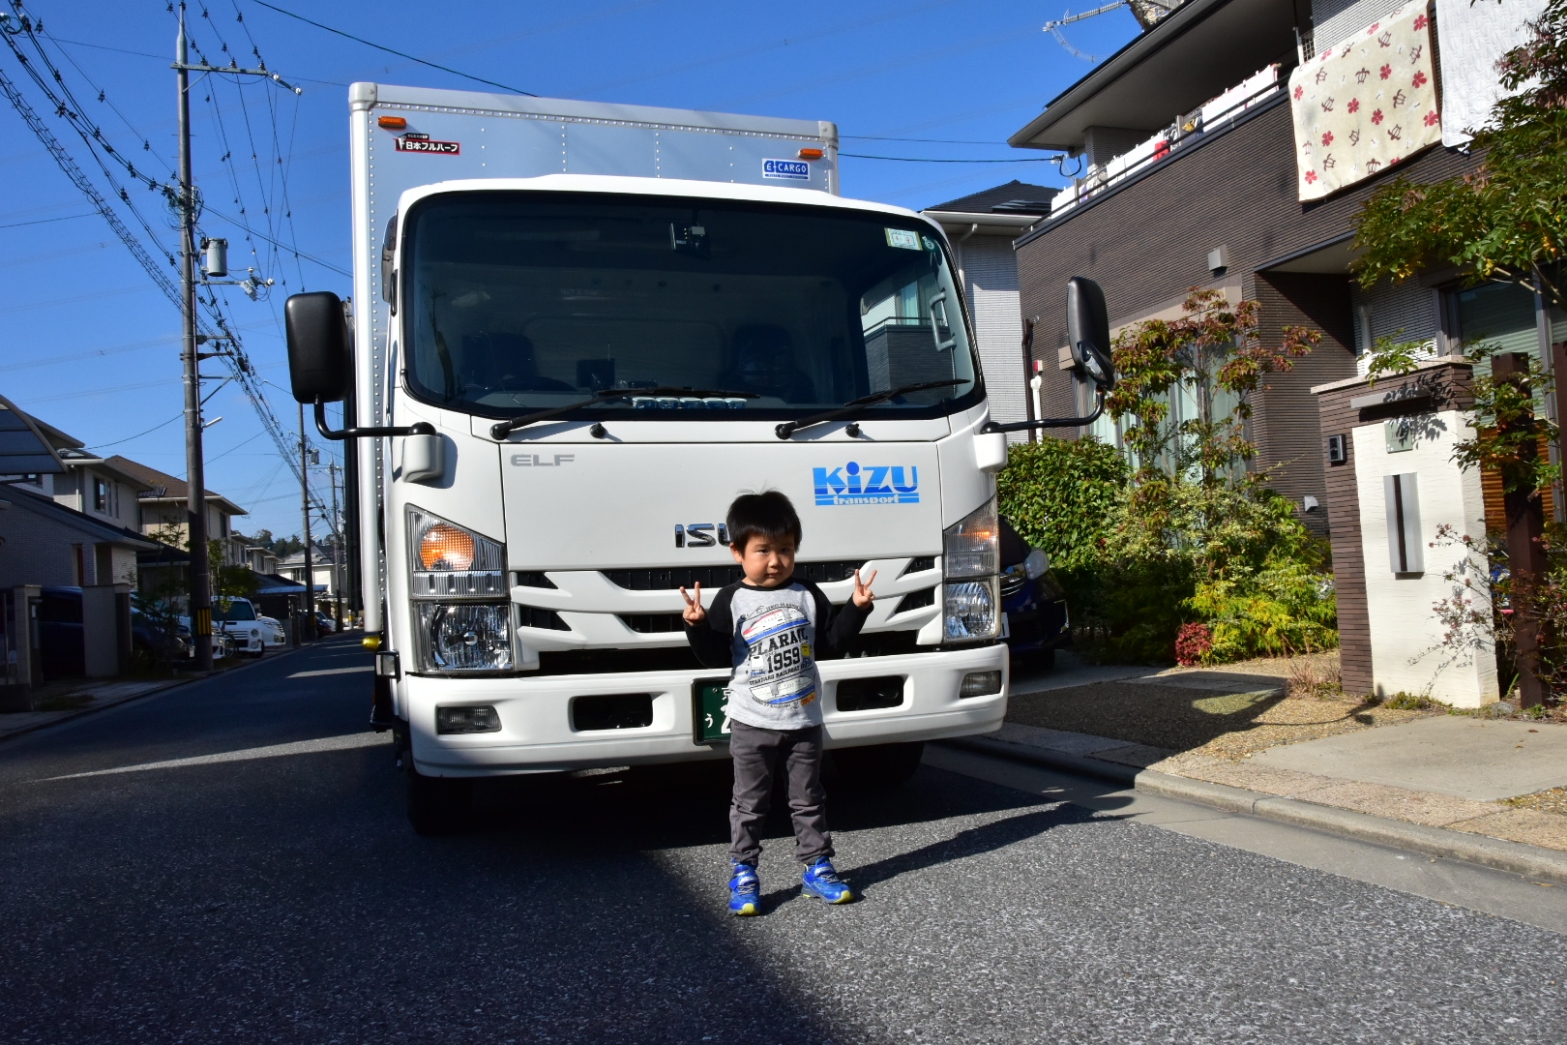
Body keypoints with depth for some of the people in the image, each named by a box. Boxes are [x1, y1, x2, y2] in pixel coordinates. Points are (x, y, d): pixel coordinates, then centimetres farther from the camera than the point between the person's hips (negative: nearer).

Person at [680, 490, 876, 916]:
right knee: (749, 804, 6)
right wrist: (697, 625, -24)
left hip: (804, 721, 2)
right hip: (751, 724, -2)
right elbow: (716, 656, -8)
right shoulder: (731, 600, -5)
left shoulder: (808, 595, 4)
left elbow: (829, 642, 6)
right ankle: (743, 875, 15)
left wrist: (857, 608, -1)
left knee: (808, 800, 12)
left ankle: (817, 869, 23)